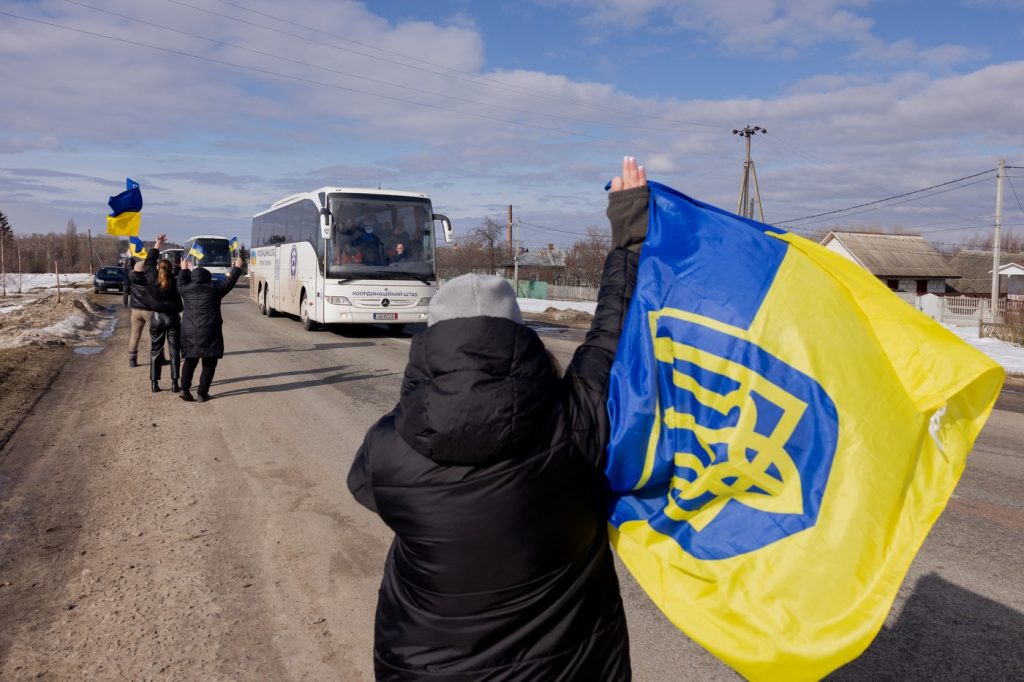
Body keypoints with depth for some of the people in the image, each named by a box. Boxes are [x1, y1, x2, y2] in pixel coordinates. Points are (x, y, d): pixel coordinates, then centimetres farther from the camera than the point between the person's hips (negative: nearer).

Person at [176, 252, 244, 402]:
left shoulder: (186, 289, 7)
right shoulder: (214, 288, -1)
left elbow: (181, 283, 30)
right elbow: (230, 282, 12)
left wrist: (184, 269, 45)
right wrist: (237, 268, 27)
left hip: (190, 332, 3)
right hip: (209, 332, -3)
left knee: (190, 361, 17)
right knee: (209, 364, 5)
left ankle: (185, 388, 5)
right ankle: (202, 393, 3)